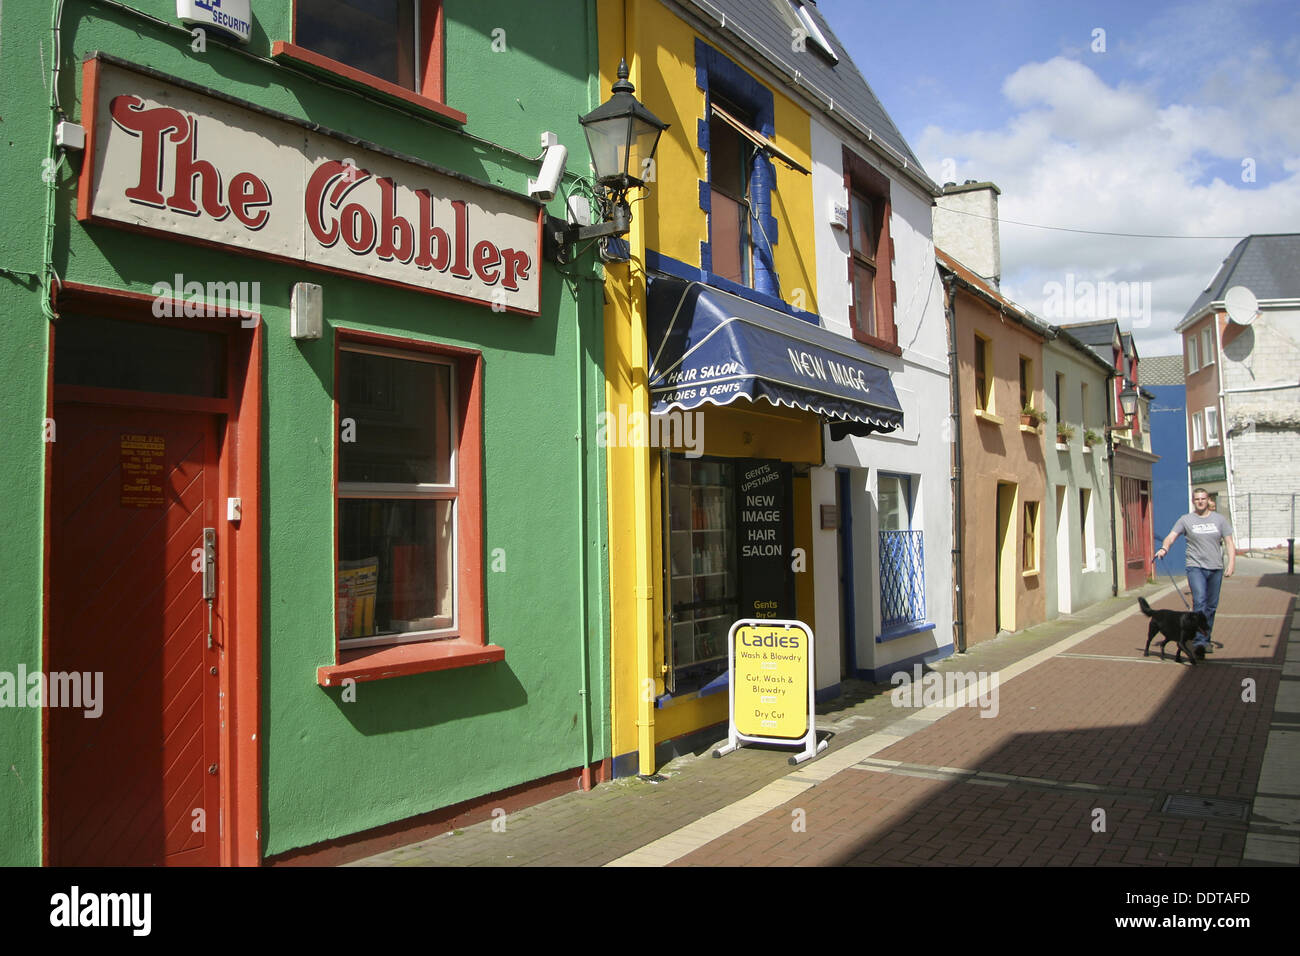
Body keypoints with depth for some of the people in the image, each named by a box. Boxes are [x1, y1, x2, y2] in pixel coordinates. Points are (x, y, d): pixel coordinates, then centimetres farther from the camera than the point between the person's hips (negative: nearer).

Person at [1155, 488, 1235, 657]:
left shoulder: (1219, 519, 9)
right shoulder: (1186, 520, 3)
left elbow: (1229, 543, 9)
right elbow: (1171, 536, -6)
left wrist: (1231, 562, -5)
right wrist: (1164, 548, -28)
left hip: (1215, 568, 3)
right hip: (1196, 567, -3)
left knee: (1211, 606, 9)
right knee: (1199, 602, -19)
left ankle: (1206, 639, 24)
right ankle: (1198, 642, -23)